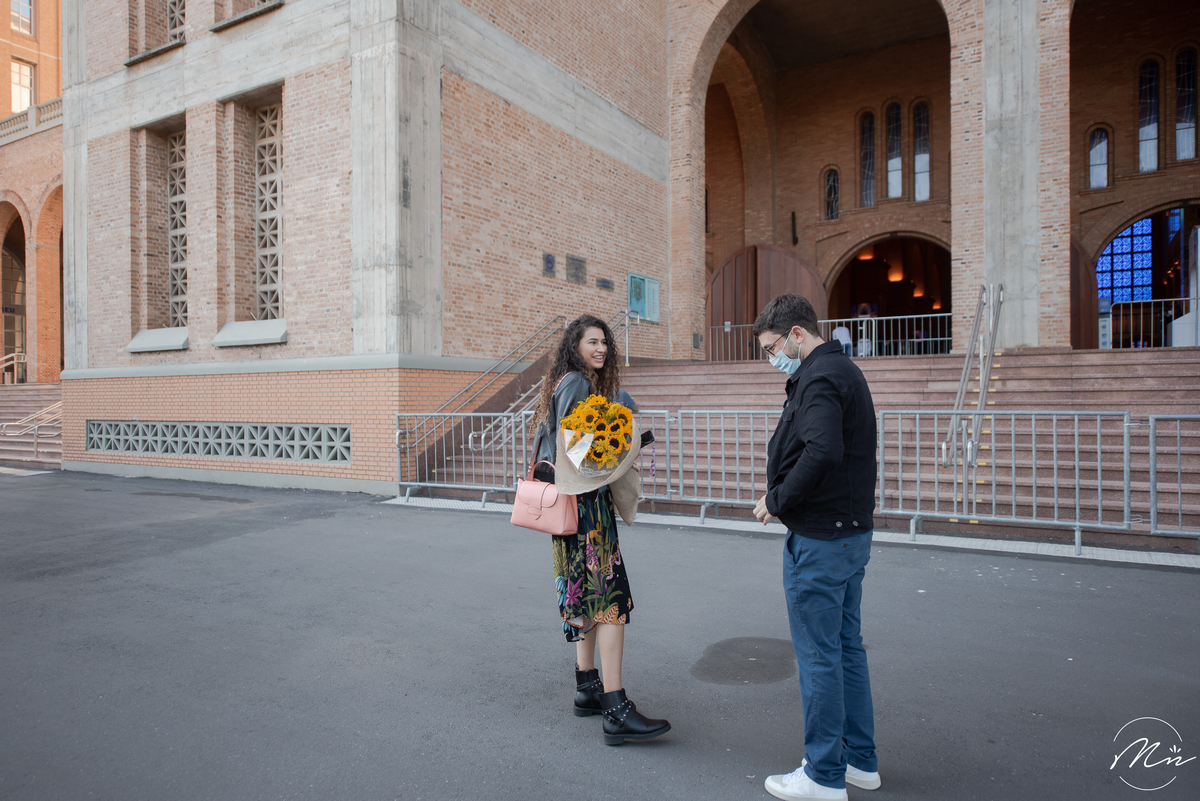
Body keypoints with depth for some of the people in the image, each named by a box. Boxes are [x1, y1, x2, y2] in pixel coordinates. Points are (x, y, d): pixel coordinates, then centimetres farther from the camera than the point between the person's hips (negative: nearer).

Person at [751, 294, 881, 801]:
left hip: (819, 540, -10)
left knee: (818, 655, 2)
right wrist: (784, 496, 8)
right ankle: (860, 760, 31)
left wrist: (777, 500, -18)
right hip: (852, 530, 10)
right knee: (847, 646, 18)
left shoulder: (819, 378, -16)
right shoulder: (844, 369, 16)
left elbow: (822, 451, -32)